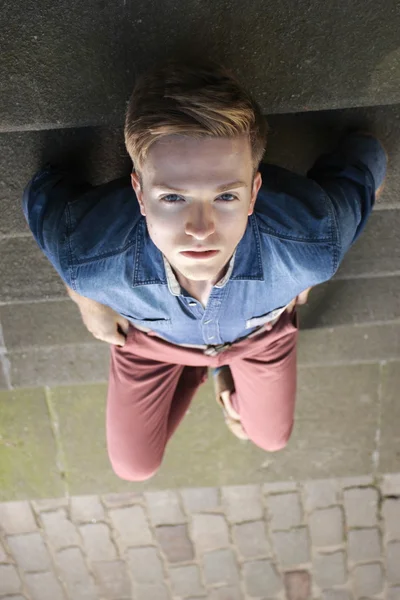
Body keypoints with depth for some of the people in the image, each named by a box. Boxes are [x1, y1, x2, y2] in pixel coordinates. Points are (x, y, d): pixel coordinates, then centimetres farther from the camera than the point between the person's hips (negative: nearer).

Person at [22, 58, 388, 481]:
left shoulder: (309, 247, -46)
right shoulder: (92, 261, -46)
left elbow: (366, 157, -23)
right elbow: (41, 193, -20)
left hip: (260, 329, 1)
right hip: (154, 337, 0)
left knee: (271, 439, 24)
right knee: (134, 468, 18)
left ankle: (227, 368, 51)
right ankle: (201, 371, 39)